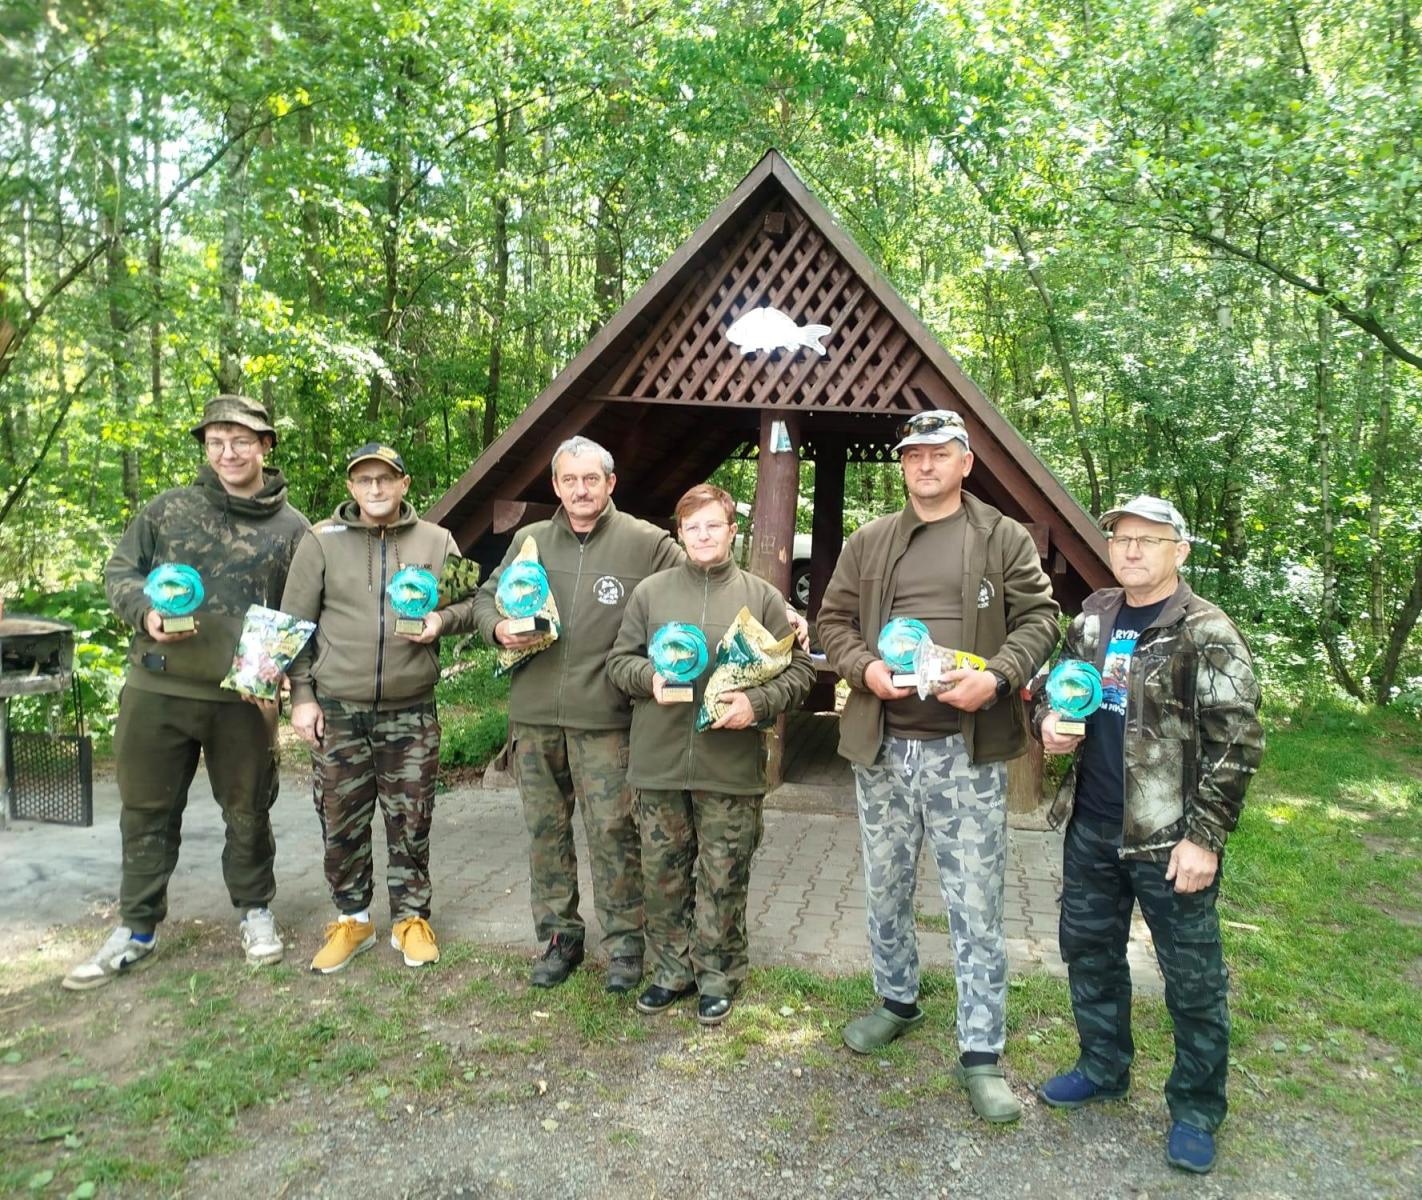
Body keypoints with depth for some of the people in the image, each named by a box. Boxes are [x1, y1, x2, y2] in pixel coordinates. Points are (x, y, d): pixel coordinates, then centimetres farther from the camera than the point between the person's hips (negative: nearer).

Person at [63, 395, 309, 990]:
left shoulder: (290, 527, 3)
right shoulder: (167, 509, 6)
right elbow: (119, 571, 9)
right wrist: (146, 612, -12)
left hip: (244, 696, -1)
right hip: (156, 690, 2)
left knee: (247, 811, 11)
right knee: (147, 812, 12)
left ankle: (255, 910, 32)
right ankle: (136, 930, 27)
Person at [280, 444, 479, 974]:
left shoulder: (436, 541, 4)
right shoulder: (321, 541, 0)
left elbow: (469, 603, 10)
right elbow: (295, 624, 2)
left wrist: (442, 620, -12)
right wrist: (301, 697, -2)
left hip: (411, 712, 0)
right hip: (337, 710, 0)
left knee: (410, 822, 7)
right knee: (342, 822, 9)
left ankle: (410, 918, 24)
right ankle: (352, 918, 27)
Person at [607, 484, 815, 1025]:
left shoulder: (763, 597, 3)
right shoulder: (650, 592, 7)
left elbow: (799, 670, 2)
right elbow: (619, 660, 10)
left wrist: (757, 703, -14)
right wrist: (650, 676, -12)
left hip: (732, 768, -2)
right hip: (658, 762, 2)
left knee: (723, 879, 8)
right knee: (663, 873, 13)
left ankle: (718, 976, 27)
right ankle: (672, 969, 31)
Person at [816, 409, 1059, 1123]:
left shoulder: (1005, 539, 3)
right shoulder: (867, 542, 11)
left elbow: (1038, 619, 0)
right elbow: (833, 621, 12)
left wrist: (997, 676, -17)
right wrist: (863, 667, -8)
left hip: (967, 750, -3)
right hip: (881, 746, 4)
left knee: (976, 906, 1)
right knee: (885, 890, 18)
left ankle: (982, 1053, 15)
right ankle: (896, 1001, 41)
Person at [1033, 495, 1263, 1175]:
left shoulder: (1206, 634, -12)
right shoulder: (1093, 617, 5)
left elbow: (1234, 743, -14)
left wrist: (1204, 838, -16)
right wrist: (1048, 720, -4)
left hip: (1169, 838, -6)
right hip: (1091, 828, 6)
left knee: (1192, 978, 8)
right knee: (1088, 949, 19)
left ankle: (1196, 1108, 27)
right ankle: (1103, 1068, 39)